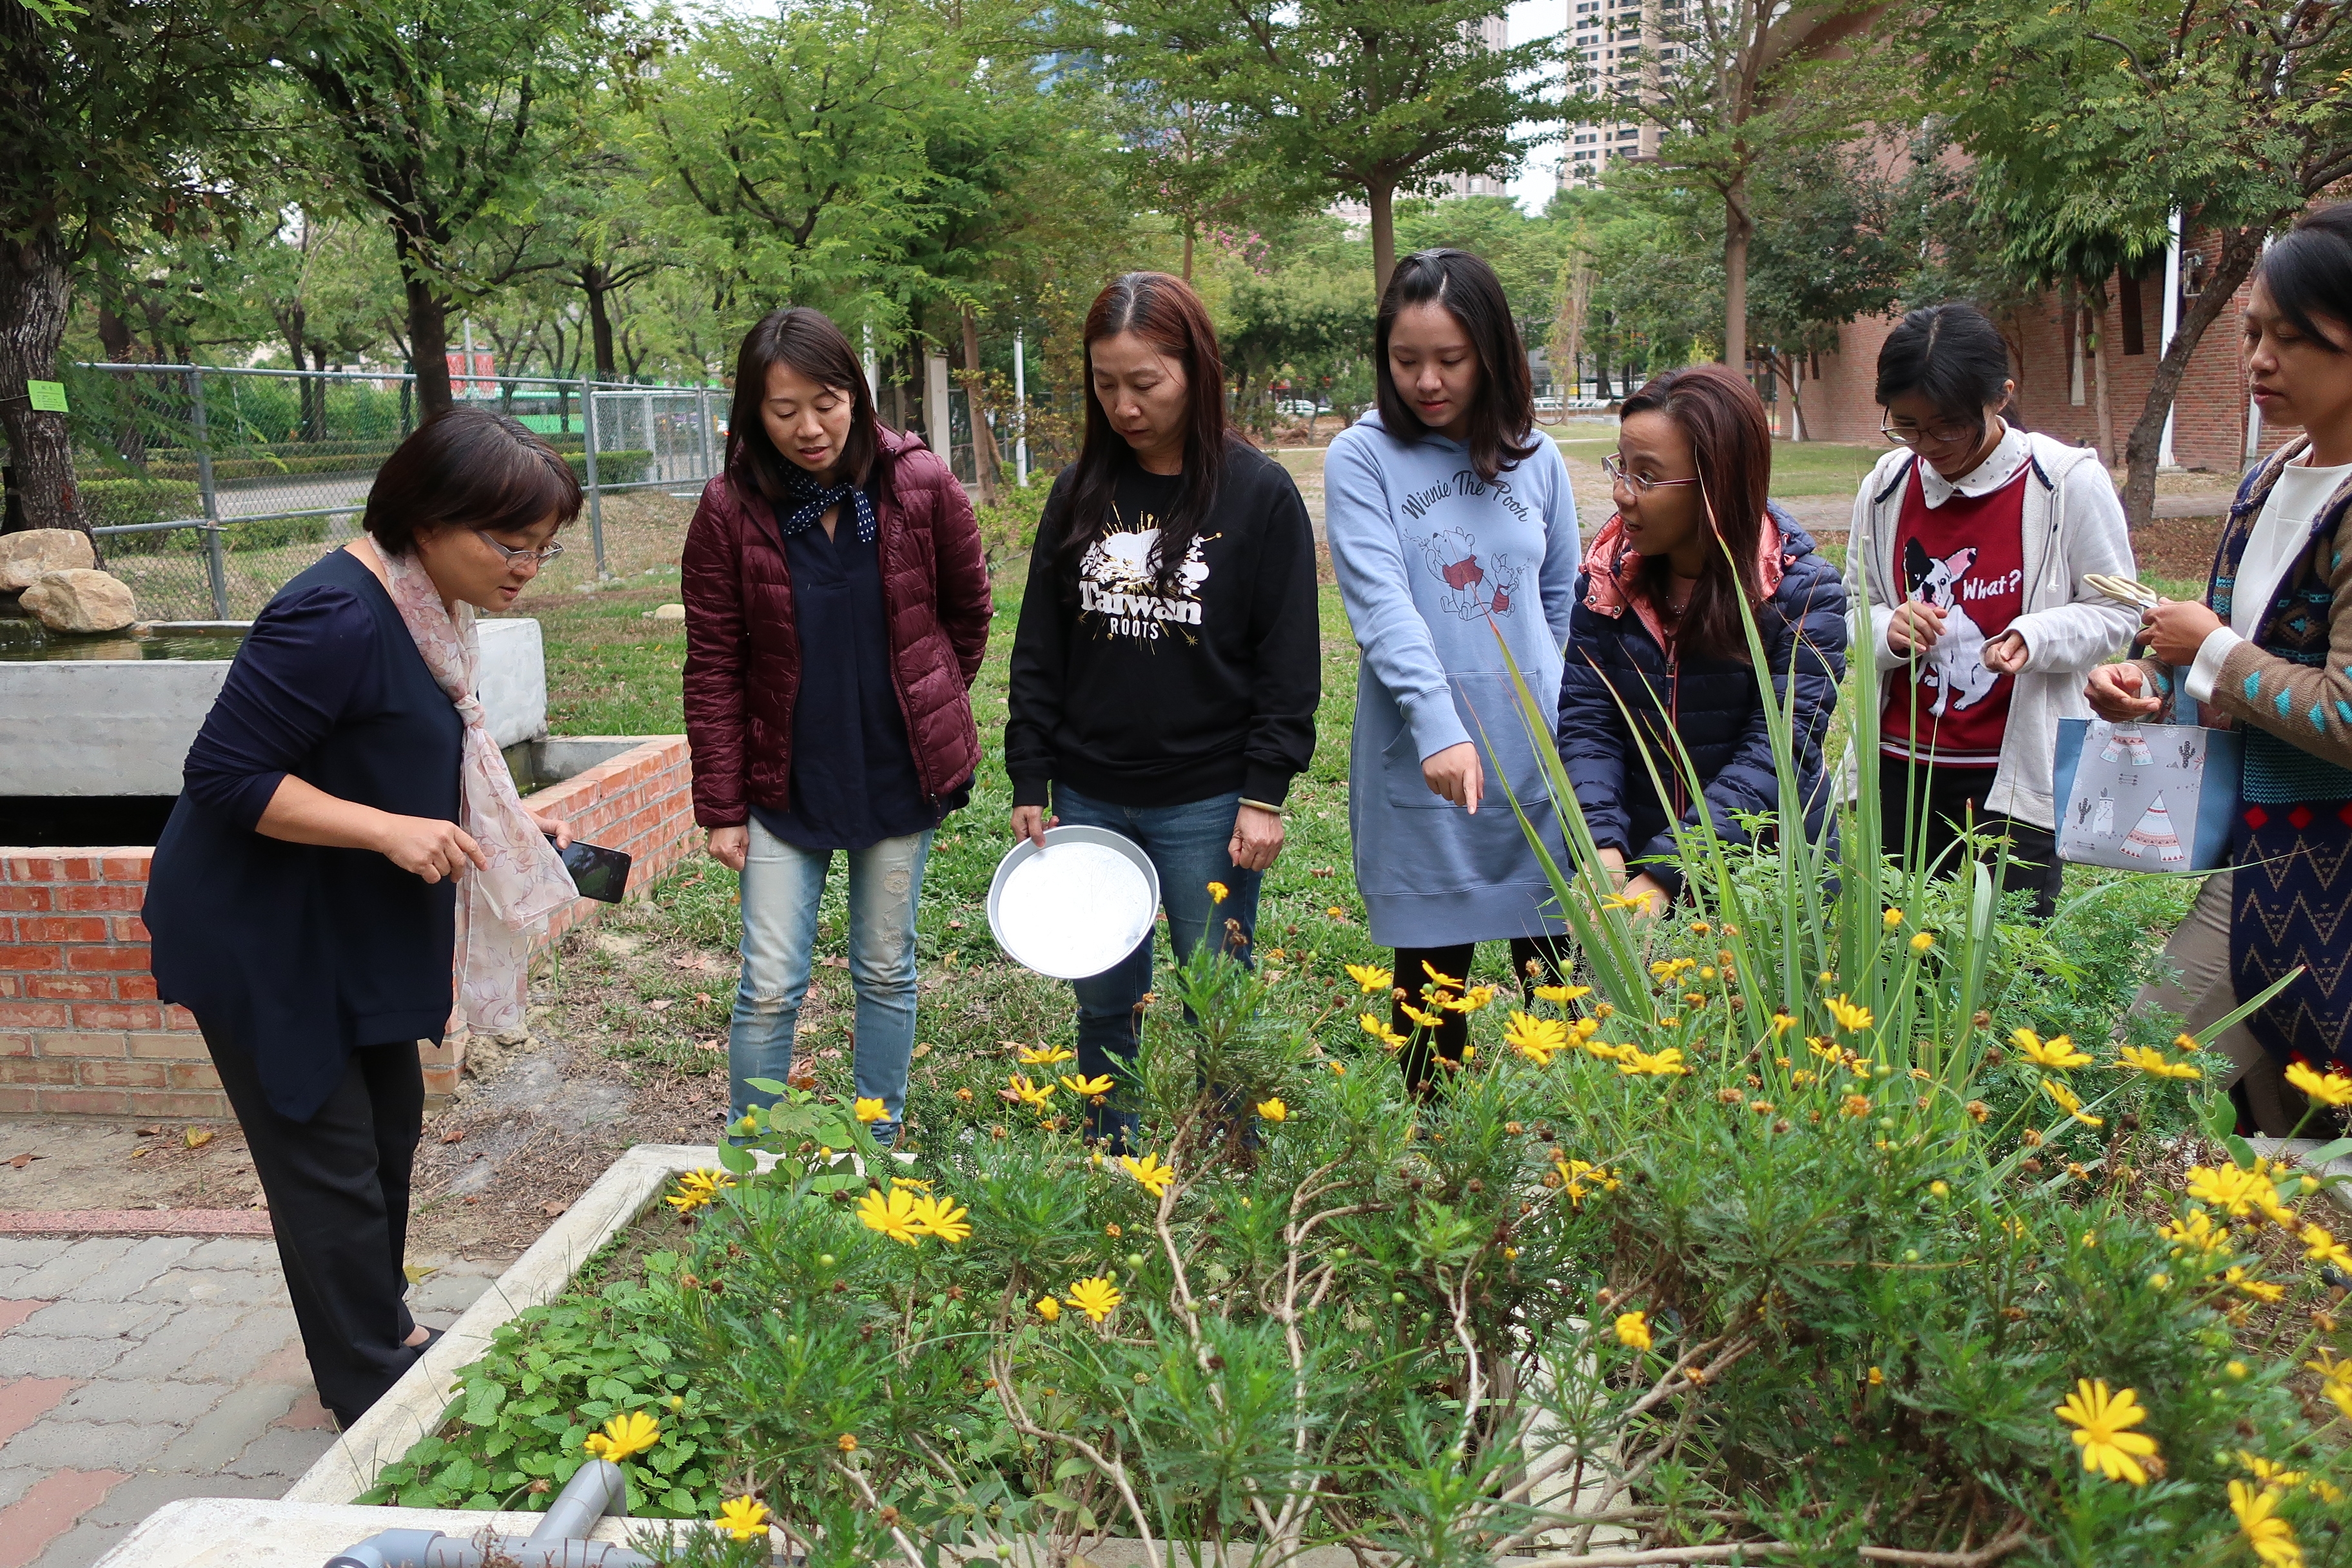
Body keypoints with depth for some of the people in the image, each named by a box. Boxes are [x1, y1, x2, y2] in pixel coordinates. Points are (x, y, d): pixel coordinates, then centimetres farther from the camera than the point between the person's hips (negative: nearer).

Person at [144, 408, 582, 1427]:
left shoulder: (426, 612, 3)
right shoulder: (339, 620, -28)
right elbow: (226, 777, -25)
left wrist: (509, 824, 6)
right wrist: (390, 830, -30)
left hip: (354, 930, 10)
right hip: (262, 940, -10)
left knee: (388, 1127, 19)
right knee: (330, 1160, 0)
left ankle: (383, 1334, 38)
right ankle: (375, 1394, 16)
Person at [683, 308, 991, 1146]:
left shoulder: (920, 484, -9)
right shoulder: (731, 509, -9)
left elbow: (969, 612, 6)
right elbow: (713, 668, -5)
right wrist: (721, 808, -5)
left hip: (901, 776, 1)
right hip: (784, 783, 0)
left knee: (886, 973, 12)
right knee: (770, 987, 0)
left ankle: (877, 1152, 29)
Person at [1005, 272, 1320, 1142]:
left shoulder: (1261, 493, -5)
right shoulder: (1079, 491, 6)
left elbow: (1290, 660, -4)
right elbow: (1038, 649, 9)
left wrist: (1265, 794, -9)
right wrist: (1030, 784, 6)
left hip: (1206, 807, -4)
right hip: (1089, 799, 4)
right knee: (1105, 1001, 14)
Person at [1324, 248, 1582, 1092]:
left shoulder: (1536, 459, 8)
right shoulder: (1362, 459, -3)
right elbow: (1383, 604, -16)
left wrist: (1565, 720, 9)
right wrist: (1439, 726, -28)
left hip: (1539, 759, 3)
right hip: (1420, 770, -3)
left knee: (1558, 971, 7)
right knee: (1433, 978, 8)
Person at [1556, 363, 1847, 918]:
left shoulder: (1805, 593, -13)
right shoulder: (1606, 577, -2)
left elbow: (1776, 753, -20)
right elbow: (1584, 719, -5)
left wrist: (1664, 876, -30)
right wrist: (1602, 847, -22)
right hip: (1634, 866, 3)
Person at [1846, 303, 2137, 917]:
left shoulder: (2069, 481, -7)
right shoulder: (1886, 485, 3)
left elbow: (2113, 613, -2)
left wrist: (2035, 637, -22)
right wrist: (1888, 632, -12)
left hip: (2016, 779, -3)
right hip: (1898, 774, 4)